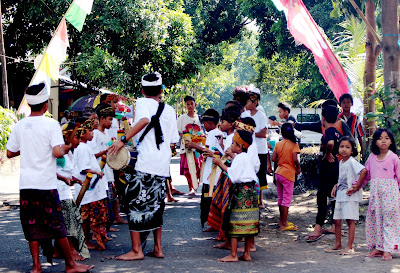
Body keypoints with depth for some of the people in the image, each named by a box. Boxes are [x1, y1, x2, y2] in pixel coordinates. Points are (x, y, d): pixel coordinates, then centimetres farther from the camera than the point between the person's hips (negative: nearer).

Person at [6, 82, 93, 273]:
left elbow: (10, 153, 12)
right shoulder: (51, 125, -9)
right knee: (57, 225, 4)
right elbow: (57, 153, -18)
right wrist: (66, 148, 2)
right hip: (46, 183, -4)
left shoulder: (19, 126, 6)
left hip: (26, 184, 4)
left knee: (32, 226, 9)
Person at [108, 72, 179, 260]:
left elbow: (145, 119, -23)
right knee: (156, 204, 15)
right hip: (163, 165, 6)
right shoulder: (169, 110, 15)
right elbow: (174, 140, 15)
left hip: (145, 162, -6)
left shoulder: (142, 102, -1)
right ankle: (157, 248, 18)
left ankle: (136, 250, -1)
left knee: (135, 202, 0)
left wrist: (123, 140, -24)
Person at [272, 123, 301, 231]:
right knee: (287, 199, -1)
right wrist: (298, 168, -1)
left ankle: (282, 221, 26)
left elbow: (273, 159, 0)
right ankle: (284, 224, 0)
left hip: (278, 172, 6)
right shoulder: (294, 145, -10)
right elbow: (295, 159, -19)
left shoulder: (278, 144, 3)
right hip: (288, 173, -6)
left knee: (281, 198, 16)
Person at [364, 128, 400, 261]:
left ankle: (387, 250, -2)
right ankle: (377, 247, 12)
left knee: (389, 219, -4)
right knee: (374, 219, 4)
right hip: (375, 192, 4)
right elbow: (366, 175, 18)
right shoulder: (372, 157, 9)